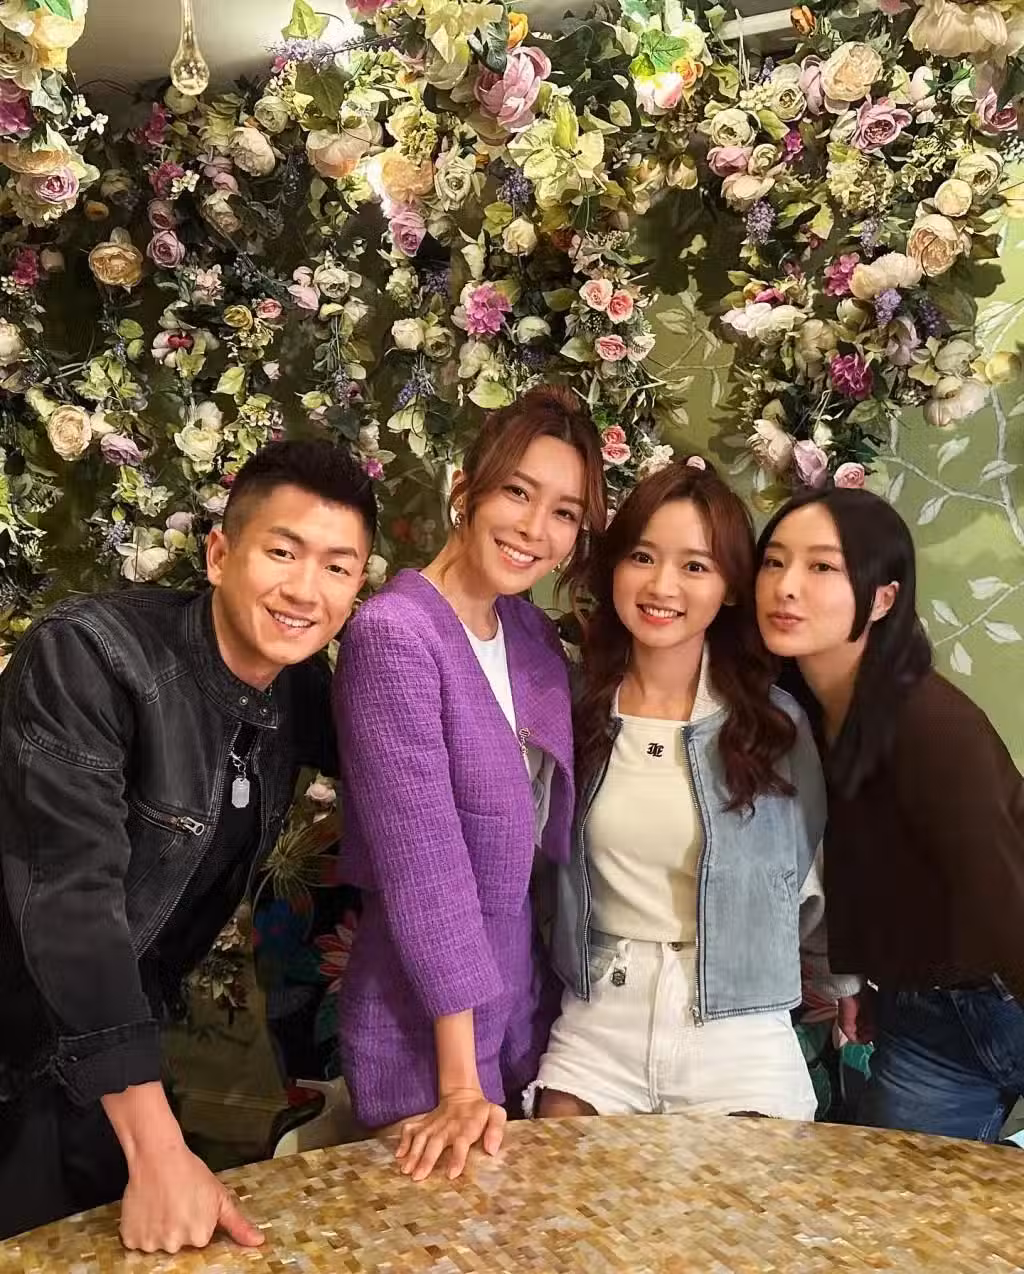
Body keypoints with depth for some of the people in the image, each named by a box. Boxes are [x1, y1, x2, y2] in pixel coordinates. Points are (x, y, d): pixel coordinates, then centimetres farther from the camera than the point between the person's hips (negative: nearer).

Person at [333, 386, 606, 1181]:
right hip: (424, 1022, -7)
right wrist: (460, 1082, -21)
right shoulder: (394, 634, -21)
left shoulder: (534, 634, 1)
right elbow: (422, 862, -24)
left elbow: (549, 834, 6)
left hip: (526, 994, 7)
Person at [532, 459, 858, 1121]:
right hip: (594, 1031, 2)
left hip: (739, 1043, -1)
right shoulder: (571, 707, -2)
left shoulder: (777, 722, -6)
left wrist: (843, 985, 17)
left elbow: (815, 881, 6)